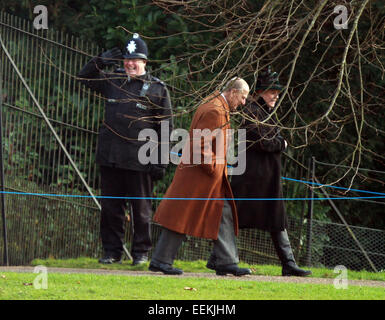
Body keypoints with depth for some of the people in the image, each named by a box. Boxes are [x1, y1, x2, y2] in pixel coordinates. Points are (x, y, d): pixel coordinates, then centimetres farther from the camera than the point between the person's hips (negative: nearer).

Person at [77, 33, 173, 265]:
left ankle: (141, 252, 13)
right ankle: (112, 250, 16)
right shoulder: (113, 80, 10)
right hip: (110, 158, 3)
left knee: (141, 208, 3)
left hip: (140, 159, -3)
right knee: (111, 207, 7)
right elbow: (85, 78, 21)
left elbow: (165, 128, 1)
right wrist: (100, 62, 1)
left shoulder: (158, 89, 1)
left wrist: (161, 161, -4)